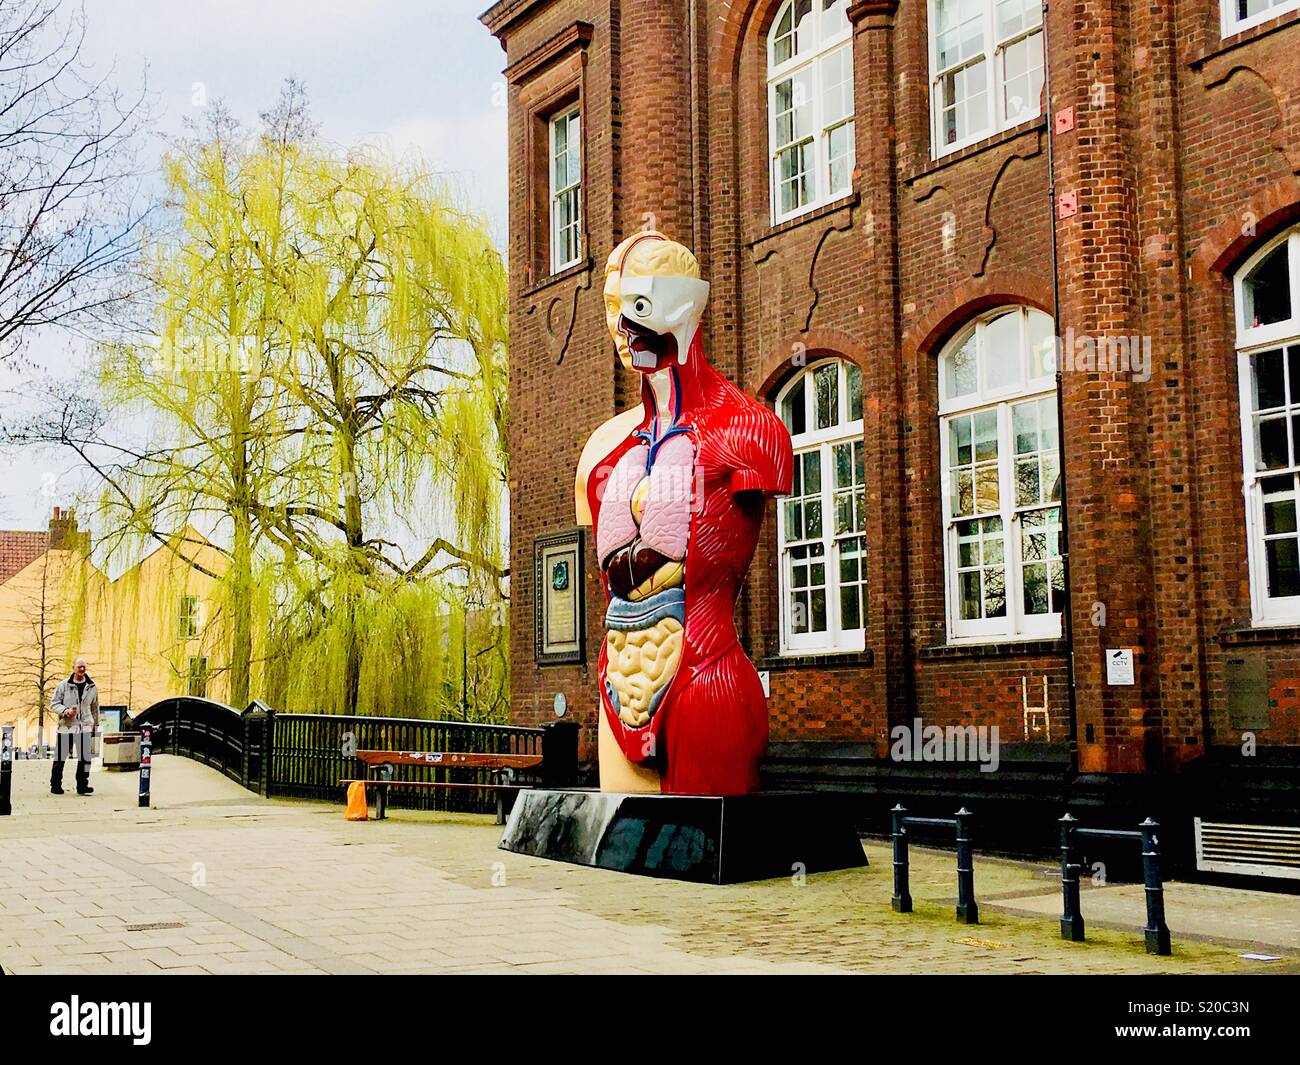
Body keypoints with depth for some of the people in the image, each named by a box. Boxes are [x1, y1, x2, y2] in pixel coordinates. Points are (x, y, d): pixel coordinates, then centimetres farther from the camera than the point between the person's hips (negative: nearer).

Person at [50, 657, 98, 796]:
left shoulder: (92, 687, 8)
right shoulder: (63, 685, 0)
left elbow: (95, 707, 18)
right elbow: (54, 704, 2)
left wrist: (95, 725, 20)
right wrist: (65, 711, -16)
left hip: (85, 727, 2)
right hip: (66, 726, -2)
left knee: (85, 758, 0)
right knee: (60, 758, 2)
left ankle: (82, 785, 9)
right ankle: (55, 786, 12)